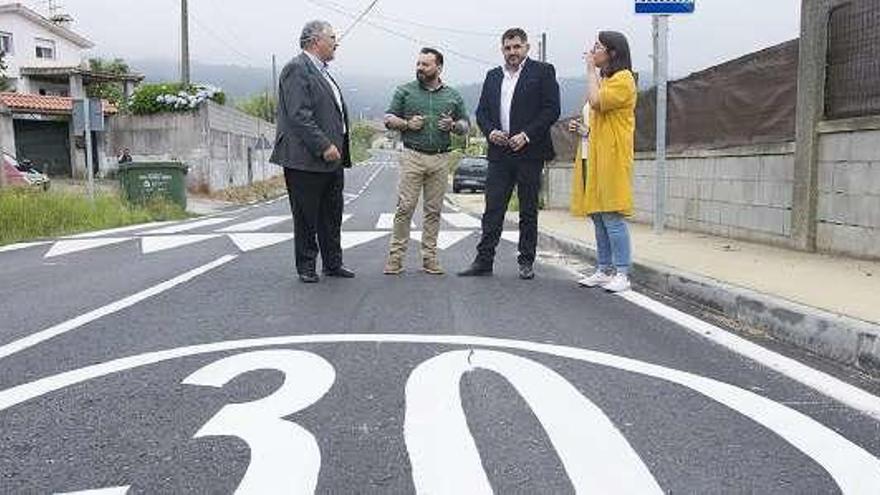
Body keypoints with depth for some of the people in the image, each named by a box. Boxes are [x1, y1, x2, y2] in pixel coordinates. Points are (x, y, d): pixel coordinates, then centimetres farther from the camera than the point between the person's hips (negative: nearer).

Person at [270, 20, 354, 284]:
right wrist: (323, 146, -23)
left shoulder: (322, 72, 18)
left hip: (332, 160, 9)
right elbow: (299, 115, -20)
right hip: (306, 160, -9)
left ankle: (332, 264, 25)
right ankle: (306, 267, 14)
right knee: (306, 218, 3)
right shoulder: (296, 69, -11)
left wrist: (340, 149, 15)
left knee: (332, 215, 14)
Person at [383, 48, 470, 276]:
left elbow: (466, 125, 16)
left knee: (434, 210, 5)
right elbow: (388, 119, 9)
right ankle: (396, 256, 0)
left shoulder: (453, 96, 13)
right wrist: (406, 124, -9)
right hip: (412, 156, -2)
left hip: (441, 159, 2)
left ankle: (429, 257, 12)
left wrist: (453, 125, -5)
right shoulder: (405, 91, 8)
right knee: (405, 207, -6)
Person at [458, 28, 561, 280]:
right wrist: (490, 132, -4)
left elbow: (552, 110, -6)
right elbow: (481, 111, 16)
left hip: (529, 152, -4)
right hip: (499, 153, 4)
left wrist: (527, 135, -15)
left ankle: (526, 262, 13)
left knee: (528, 210, 4)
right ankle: (484, 261, 7)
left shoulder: (543, 72, 2)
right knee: (493, 209, 2)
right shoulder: (493, 76, 17)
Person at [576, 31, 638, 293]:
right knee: (598, 216, 9)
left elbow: (597, 102, -19)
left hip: (614, 157, -9)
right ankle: (604, 270, 15)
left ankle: (622, 274, -6)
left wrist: (591, 69, -9)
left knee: (613, 217, -11)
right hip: (597, 155, 9)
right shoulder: (603, 78, 23)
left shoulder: (623, 78, -7)